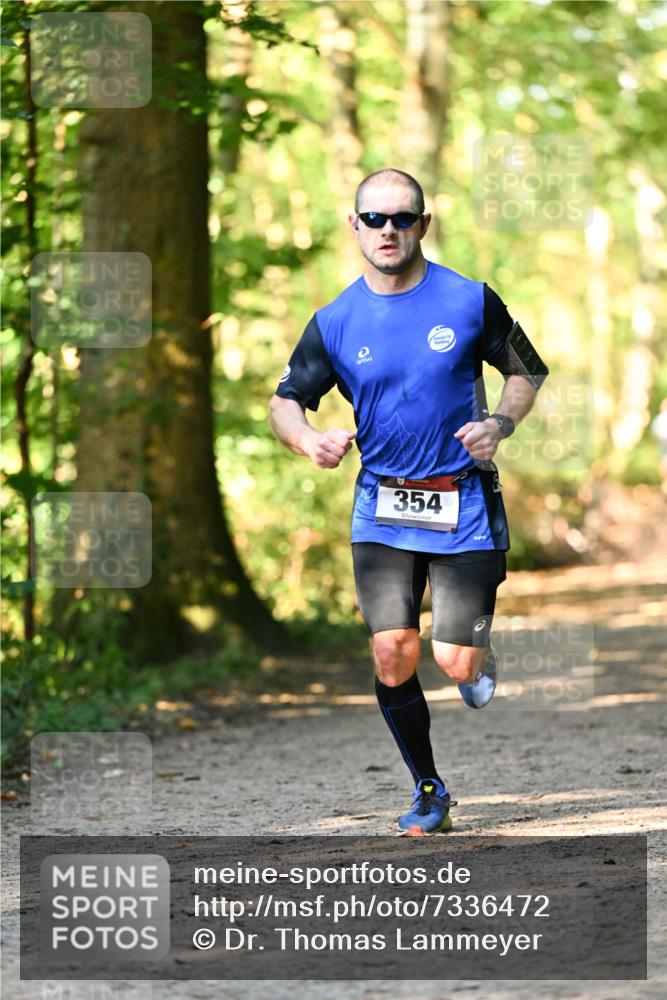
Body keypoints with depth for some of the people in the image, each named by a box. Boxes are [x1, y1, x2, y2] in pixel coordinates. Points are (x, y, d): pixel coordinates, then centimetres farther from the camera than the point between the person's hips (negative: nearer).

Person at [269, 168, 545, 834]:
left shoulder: (471, 301, -3)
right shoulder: (335, 322, 0)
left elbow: (524, 370, 9)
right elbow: (286, 401, 4)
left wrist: (501, 423, -10)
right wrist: (309, 439, -18)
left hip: (464, 503, -1)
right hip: (382, 508, 1)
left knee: (455, 662, -8)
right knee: (394, 654, -9)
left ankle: (478, 650, 32)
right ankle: (428, 791, 11)